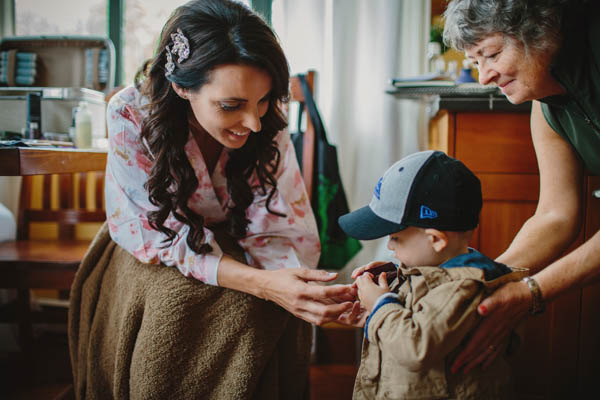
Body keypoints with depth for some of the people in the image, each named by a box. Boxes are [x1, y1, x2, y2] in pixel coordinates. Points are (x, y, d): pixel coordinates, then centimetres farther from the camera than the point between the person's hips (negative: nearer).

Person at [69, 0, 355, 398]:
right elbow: (162, 234, -24)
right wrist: (263, 284, -39)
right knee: (173, 309, -30)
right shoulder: (131, 116, -24)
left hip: (234, 252, 2)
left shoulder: (268, 124, -19)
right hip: (156, 259, -1)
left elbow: (275, 226, -16)